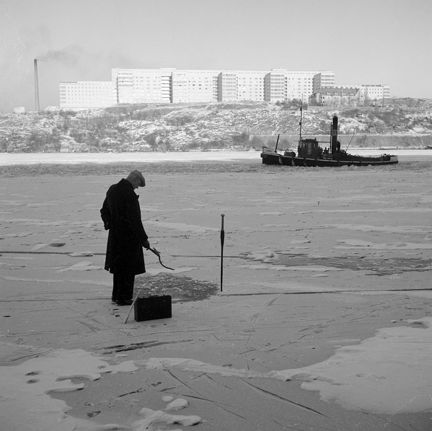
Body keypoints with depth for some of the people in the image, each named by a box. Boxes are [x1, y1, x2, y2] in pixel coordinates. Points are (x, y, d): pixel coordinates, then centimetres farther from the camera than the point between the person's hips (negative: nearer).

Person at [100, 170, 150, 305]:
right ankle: (124, 298, 8)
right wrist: (144, 238, -16)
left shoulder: (112, 189, 6)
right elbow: (134, 220, -22)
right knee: (128, 268, 3)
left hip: (115, 234, 9)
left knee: (119, 266, 19)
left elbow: (104, 211, 16)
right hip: (129, 236, -8)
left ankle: (116, 295, 28)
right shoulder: (130, 194, -21)